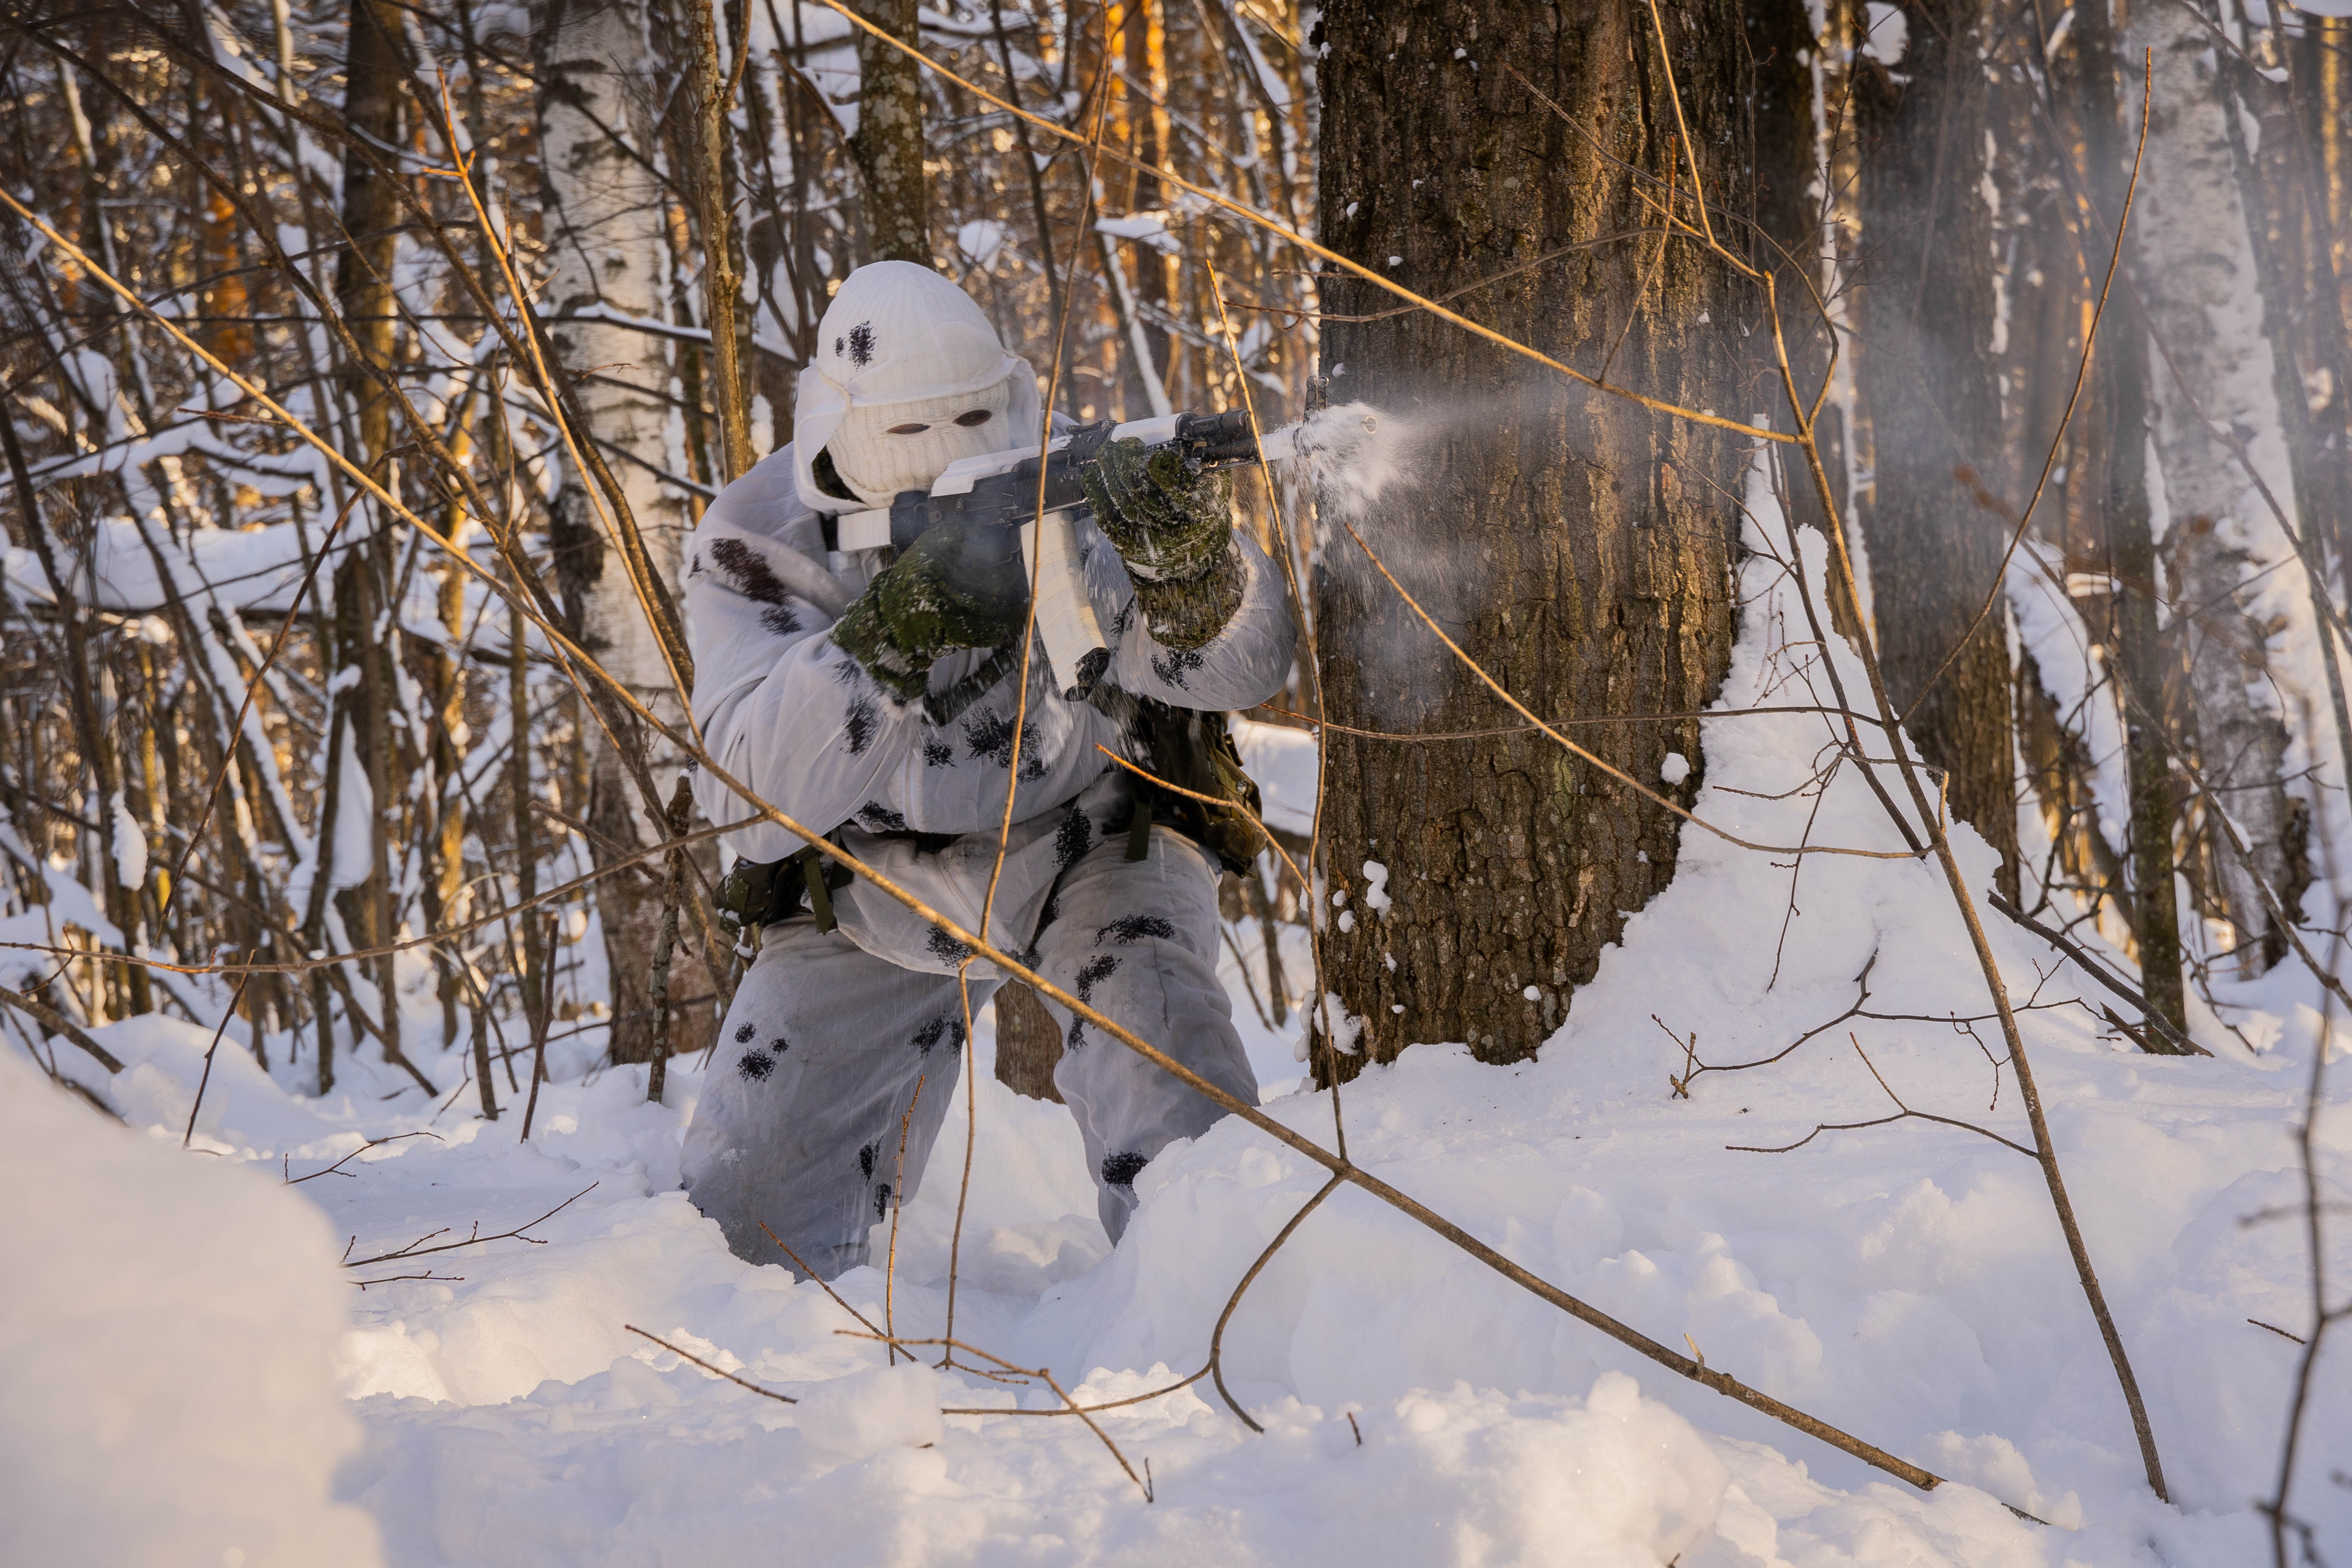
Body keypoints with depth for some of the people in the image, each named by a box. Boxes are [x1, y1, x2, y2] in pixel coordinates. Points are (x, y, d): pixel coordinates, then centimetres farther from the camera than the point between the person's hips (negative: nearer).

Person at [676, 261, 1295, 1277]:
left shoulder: (1070, 483, -24)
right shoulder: (755, 543, -22)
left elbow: (1249, 665, -35)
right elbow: (750, 799, -36)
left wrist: (1186, 563, -58)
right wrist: (892, 634, -50)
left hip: (1088, 830, -1)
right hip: (872, 878, 2)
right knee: (745, 1213, 1)